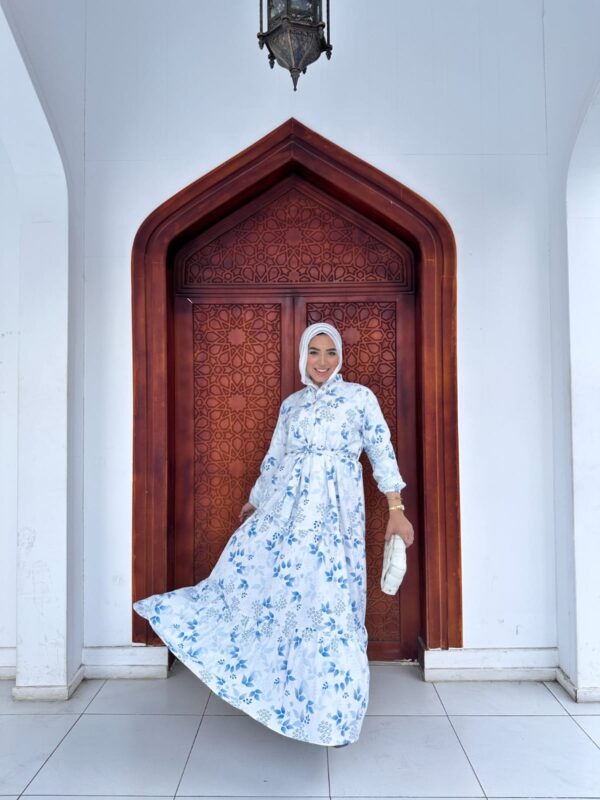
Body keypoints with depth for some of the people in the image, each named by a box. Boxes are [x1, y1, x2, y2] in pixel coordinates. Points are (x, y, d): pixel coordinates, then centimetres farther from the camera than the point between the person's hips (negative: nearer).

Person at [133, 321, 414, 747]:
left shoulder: (360, 396, 3)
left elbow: (382, 451, 1)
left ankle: (333, 711, 19)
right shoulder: (291, 404, 14)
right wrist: (255, 501, 26)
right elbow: (275, 456, 21)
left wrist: (396, 510, -4)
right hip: (286, 505, 4)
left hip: (335, 511, -4)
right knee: (250, 567, -2)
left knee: (330, 599, -1)